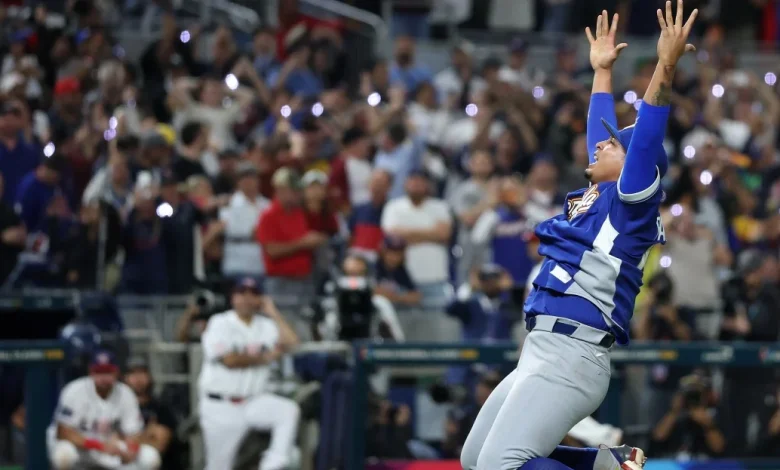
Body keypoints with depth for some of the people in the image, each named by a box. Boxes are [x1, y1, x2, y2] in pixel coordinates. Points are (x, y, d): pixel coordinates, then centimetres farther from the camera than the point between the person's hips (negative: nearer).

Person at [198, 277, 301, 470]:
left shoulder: (266, 325, 8)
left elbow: (290, 343, -8)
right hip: (220, 407, -3)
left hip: (254, 402, 3)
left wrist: (273, 313, -2)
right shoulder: (219, 323, -5)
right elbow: (229, 360, -18)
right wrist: (265, 358, -8)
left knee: (289, 410, -25)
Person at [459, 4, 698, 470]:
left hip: (571, 357, -10)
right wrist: (603, 69, 37)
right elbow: (603, 133, 30)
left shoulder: (631, 204, -4)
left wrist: (666, 65, -25)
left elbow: (646, 137, -17)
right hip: (541, 354, 10)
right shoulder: (597, 198, 18)